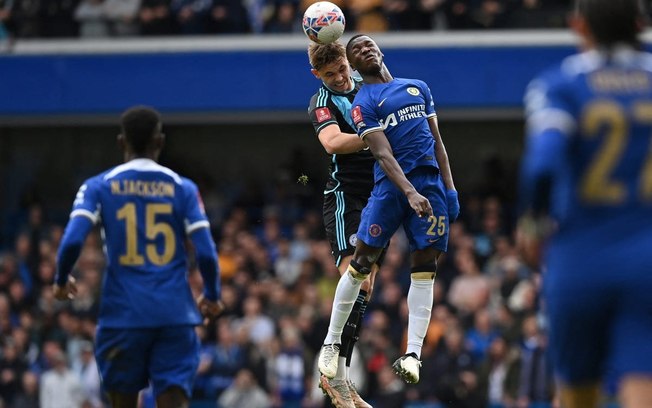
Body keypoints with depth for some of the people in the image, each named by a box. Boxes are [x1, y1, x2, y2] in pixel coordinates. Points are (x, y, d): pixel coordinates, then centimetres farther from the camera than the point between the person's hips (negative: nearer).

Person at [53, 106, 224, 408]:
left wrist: (61, 281, 9)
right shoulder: (182, 188, 4)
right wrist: (212, 297, 16)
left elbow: (72, 241, -10)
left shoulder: (99, 187, 2)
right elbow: (206, 253, -2)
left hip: (123, 314, 0)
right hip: (175, 315, 0)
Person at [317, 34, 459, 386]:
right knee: (361, 262, -6)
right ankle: (332, 342, 5)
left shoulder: (418, 88, 17)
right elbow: (383, 154, -12)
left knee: (424, 269, -2)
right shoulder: (363, 103, 1)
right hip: (391, 185, -3)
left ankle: (413, 354, -3)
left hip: (430, 184, 4)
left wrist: (449, 188, 8)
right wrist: (410, 192, -25)